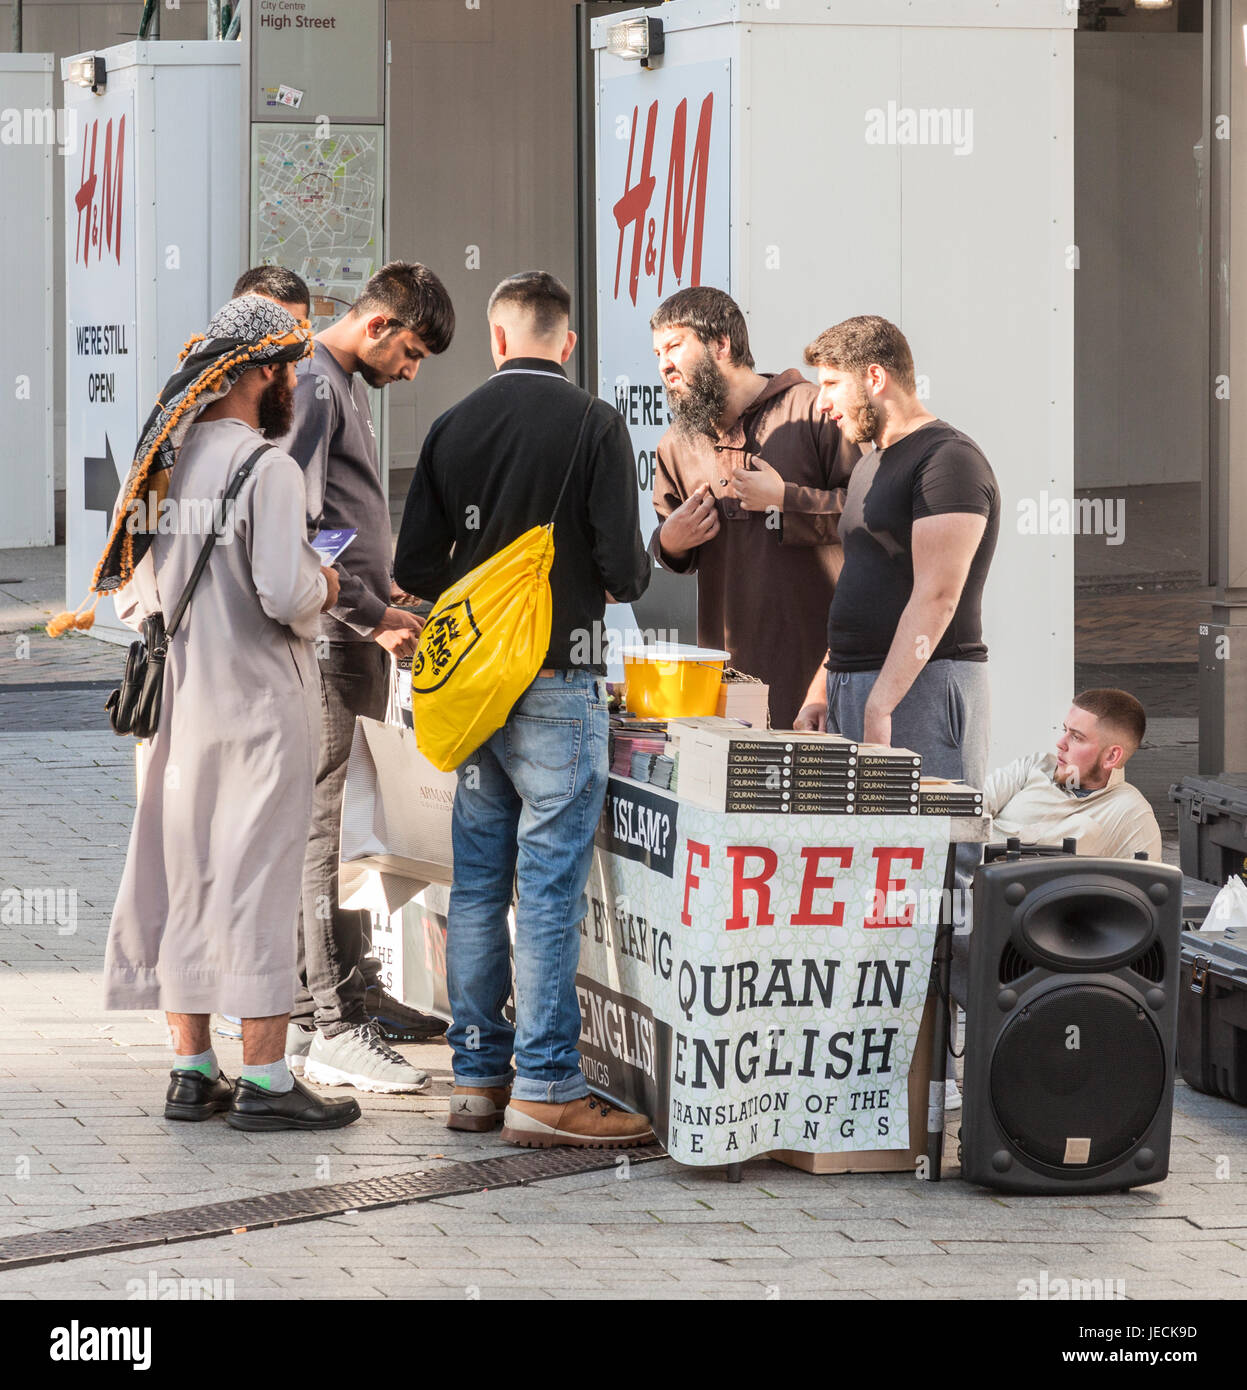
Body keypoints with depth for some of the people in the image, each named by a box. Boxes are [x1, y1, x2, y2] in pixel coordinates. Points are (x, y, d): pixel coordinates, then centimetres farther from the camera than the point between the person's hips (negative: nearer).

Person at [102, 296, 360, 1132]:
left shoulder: (170, 460, 7)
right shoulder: (268, 467, -15)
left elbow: (136, 594, 11)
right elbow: (285, 592, -23)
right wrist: (324, 588, -3)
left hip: (182, 702, 7)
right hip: (260, 697, -7)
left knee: (185, 880, 11)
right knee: (258, 881, -3)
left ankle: (191, 1071, 16)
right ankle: (264, 1080, -2)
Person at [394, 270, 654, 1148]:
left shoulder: (452, 428, 5)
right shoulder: (593, 425, -8)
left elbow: (414, 568, 6)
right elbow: (624, 567, -12)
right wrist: (634, 572, 11)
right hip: (559, 679, -5)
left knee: (478, 882, 11)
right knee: (551, 886, -4)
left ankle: (478, 1077, 15)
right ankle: (545, 1088, -4)